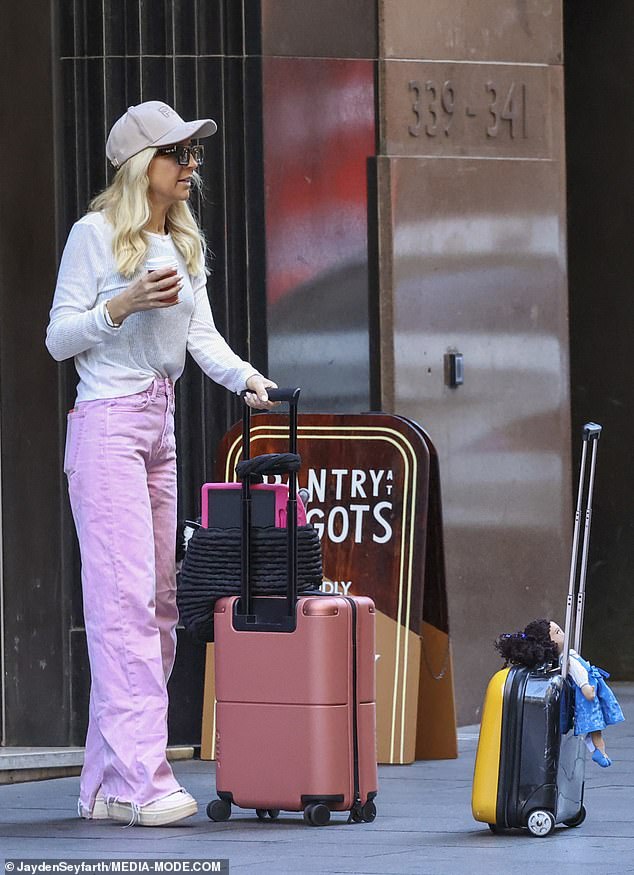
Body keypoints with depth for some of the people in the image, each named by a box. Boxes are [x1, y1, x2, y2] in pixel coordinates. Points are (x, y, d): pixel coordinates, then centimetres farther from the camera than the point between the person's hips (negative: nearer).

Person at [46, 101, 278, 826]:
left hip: (160, 426, 8)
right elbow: (59, 338, -3)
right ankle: (139, 780, -20)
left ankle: (104, 785, 8)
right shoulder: (95, 234, -3)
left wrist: (247, 379, -9)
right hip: (106, 420, -8)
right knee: (125, 595, -15)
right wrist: (123, 305, -18)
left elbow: (202, 336, 9)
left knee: (157, 602, 5)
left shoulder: (185, 245, 18)